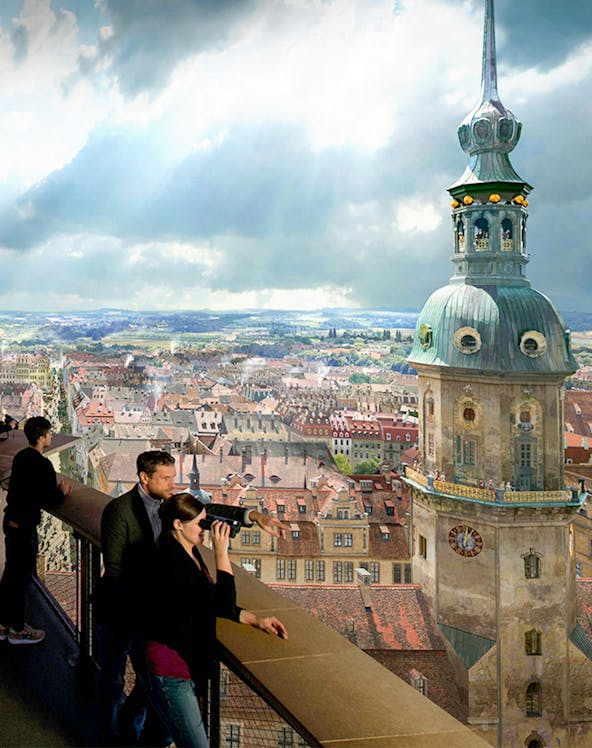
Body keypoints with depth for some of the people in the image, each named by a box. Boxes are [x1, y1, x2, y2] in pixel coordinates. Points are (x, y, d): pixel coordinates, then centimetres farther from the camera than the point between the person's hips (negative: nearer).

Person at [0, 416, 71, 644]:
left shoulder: (20, 456, 6)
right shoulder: (42, 464, -20)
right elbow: (48, 501, -18)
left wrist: (54, 488, 12)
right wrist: (62, 492, 0)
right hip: (24, 526, -9)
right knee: (22, 576, 3)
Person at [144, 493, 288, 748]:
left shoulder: (190, 552, 5)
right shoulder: (173, 561, -26)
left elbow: (211, 602, 14)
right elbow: (224, 605, -29)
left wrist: (256, 620, 5)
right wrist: (221, 552, -28)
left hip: (188, 661, 10)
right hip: (170, 668, -10)